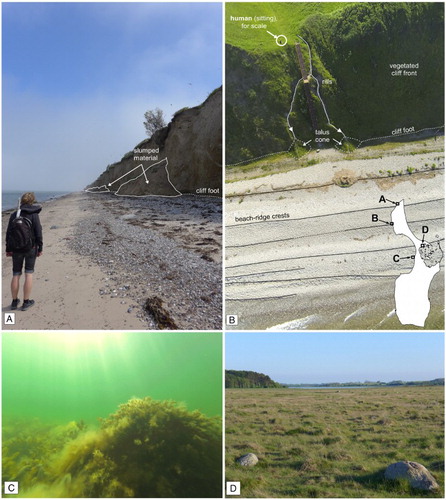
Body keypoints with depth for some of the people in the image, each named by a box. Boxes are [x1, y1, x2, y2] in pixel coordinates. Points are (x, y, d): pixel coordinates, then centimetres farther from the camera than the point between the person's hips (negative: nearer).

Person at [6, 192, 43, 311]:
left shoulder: (14, 215, 1)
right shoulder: (34, 215, -8)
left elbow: (8, 233, 4)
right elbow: (38, 233, -8)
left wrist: (8, 249, 10)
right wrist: (40, 248, 0)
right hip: (30, 248, -3)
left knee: (16, 275, 11)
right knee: (29, 274, 5)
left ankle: (15, 301, 19)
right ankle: (26, 302, 6)